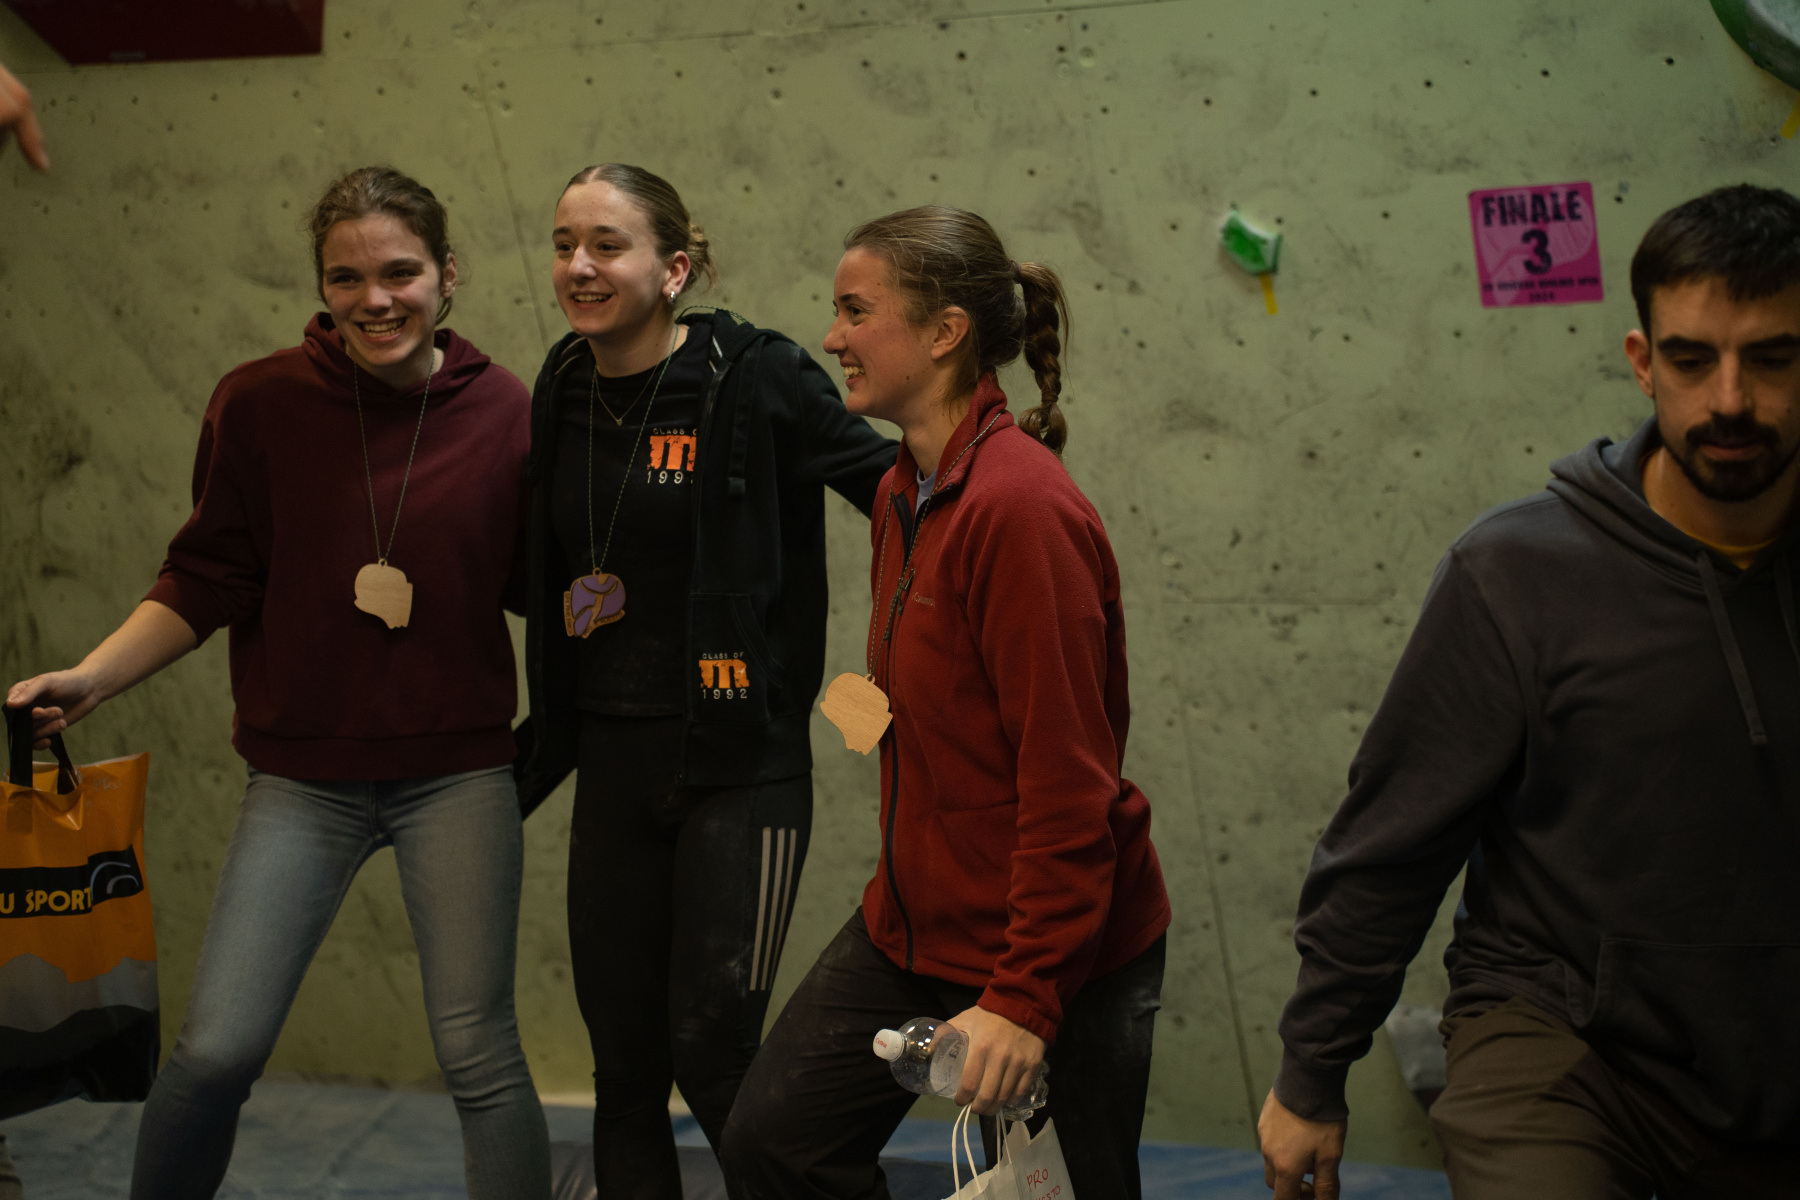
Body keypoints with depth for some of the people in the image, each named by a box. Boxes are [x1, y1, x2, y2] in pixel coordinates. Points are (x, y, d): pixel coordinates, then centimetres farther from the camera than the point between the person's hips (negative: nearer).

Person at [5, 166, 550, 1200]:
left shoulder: (503, 411, -4)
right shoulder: (261, 404, -6)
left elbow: (538, 583, 6)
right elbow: (208, 579, 0)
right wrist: (94, 678, -9)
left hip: (458, 773, 0)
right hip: (305, 778, 0)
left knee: (479, 1052, 4)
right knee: (218, 1049, -3)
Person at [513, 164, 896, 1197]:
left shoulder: (757, 378, -11)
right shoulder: (565, 395, 7)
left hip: (742, 766, -5)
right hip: (614, 768, 6)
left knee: (713, 1052, -6)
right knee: (624, 1067, 10)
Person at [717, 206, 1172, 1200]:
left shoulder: (1023, 508, -23)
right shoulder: (904, 492, 7)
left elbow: (1069, 780, -24)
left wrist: (1026, 997, -23)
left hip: (1055, 955, -9)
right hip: (912, 930, 9)